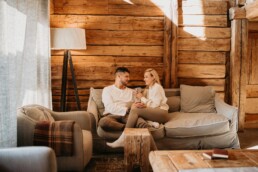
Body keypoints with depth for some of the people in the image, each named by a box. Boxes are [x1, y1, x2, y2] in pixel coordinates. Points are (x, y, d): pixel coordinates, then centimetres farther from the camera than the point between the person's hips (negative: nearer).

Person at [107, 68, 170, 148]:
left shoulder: (157, 87, -2)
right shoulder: (148, 88, 25)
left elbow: (154, 105, -11)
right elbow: (150, 103, 11)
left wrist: (142, 98, -3)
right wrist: (143, 104, -11)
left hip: (162, 113, -8)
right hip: (153, 112, 8)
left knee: (135, 110, -27)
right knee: (134, 106, -19)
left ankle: (123, 139, -35)